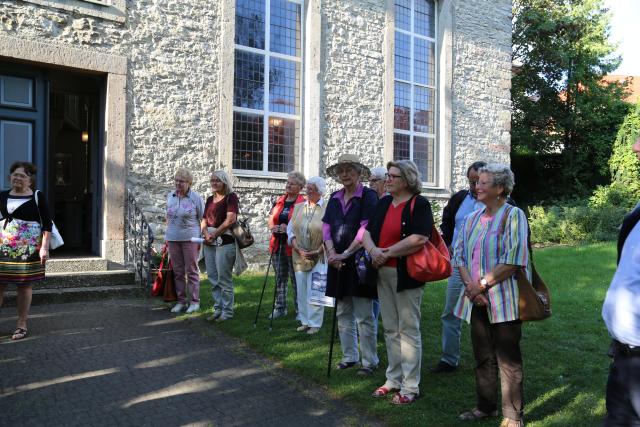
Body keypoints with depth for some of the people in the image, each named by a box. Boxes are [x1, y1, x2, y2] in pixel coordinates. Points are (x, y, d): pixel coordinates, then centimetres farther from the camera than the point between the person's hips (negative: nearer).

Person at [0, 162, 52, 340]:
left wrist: (44, 247, -11)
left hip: (28, 249, -3)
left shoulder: (37, 197, 0)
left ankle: (21, 324, 13)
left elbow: (47, 224, -3)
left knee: (25, 285, 2)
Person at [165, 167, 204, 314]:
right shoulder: (170, 196, 9)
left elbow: (203, 219, -4)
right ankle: (181, 301, 19)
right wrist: (167, 235, 14)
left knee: (192, 271, 0)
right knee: (177, 271, 9)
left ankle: (195, 301, 9)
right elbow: (168, 217, 18)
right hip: (173, 238, 5)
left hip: (190, 238, -5)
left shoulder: (195, 197, -6)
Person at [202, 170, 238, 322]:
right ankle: (218, 309, 19)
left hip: (225, 241, -7)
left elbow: (231, 219, -13)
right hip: (209, 242, 7)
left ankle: (227, 311, 6)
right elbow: (204, 221, 14)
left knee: (224, 278, -4)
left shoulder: (231, 197, -3)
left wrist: (214, 234, -11)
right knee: (212, 278, 9)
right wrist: (206, 234, -6)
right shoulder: (210, 199, 17)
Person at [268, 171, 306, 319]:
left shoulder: (303, 203, -7)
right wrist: (273, 227, -5)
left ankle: (300, 310, 13)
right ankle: (280, 308, 24)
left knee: (296, 278, 2)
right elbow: (271, 219, 16)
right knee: (280, 277, 13)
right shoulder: (279, 201, 12)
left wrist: (289, 229, -23)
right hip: (277, 244, 6)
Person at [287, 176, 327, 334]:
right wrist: (297, 249, -5)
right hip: (299, 257, 5)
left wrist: (318, 251, -14)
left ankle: (315, 323, 12)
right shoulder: (298, 208, 9)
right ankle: (305, 321, 23)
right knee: (301, 290, 10)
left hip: (318, 257, -5)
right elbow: (290, 229, 7)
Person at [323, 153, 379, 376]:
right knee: (343, 314, 13)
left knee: (364, 316, 0)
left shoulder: (368, 196, -7)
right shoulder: (334, 198, 12)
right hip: (338, 263, 6)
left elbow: (365, 229, -15)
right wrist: (332, 253, -9)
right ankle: (349, 357, 26)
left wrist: (346, 254, -19)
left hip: (359, 262, -6)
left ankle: (369, 361, 13)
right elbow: (326, 228, 6)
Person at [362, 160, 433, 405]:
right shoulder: (383, 203, 12)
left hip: (406, 274, -7)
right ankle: (394, 379, 27)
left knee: (408, 329, 2)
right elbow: (367, 232, 8)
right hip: (382, 273, 7)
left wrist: (388, 252, -17)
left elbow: (419, 239, -22)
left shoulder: (419, 204, -8)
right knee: (390, 329, 14)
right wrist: (373, 250, -13)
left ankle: (411, 387, 13)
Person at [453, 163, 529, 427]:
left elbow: (512, 261, -16)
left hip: (503, 301, -6)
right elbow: (459, 256, 7)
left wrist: (482, 284, -15)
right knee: (482, 356, 16)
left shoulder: (513, 215, -8)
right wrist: (470, 286, -9)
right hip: (477, 300, 6)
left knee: (508, 360, 4)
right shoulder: (471, 219, 11)